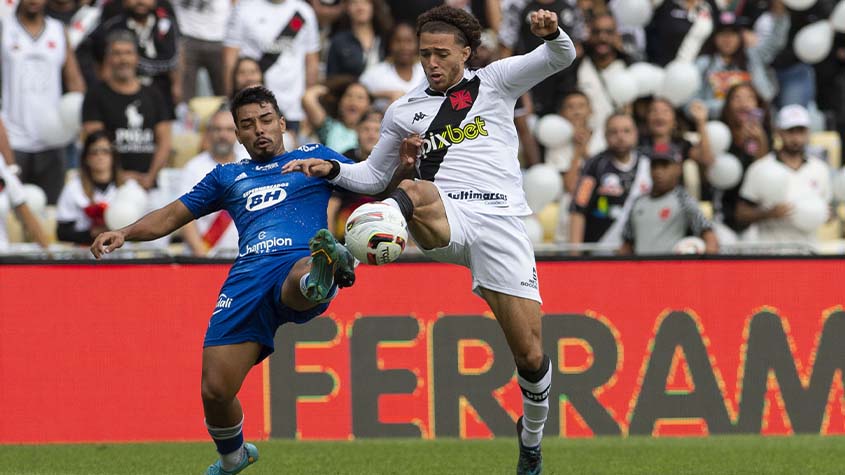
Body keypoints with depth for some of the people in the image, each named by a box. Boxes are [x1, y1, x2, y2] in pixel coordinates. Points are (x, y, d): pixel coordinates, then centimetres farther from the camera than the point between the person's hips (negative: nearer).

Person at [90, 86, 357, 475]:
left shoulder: (313, 157, 24)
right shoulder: (228, 177, 31)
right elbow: (172, 215, 32)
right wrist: (124, 234, 15)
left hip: (298, 260, -3)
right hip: (247, 277, 3)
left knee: (305, 273, -44)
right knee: (215, 391, -6)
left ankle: (322, 277, -79)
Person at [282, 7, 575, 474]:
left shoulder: (494, 81, 15)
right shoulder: (405, 110, 20)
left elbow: (561, 58, 7)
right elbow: (373, 175, 29)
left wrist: (552, 33, -16)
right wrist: (332, 170, 9)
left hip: (500, 224, -1)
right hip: (443, 221, 1)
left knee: (531, 356, -2)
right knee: (413, 190, -39)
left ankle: (532, 435, 27)